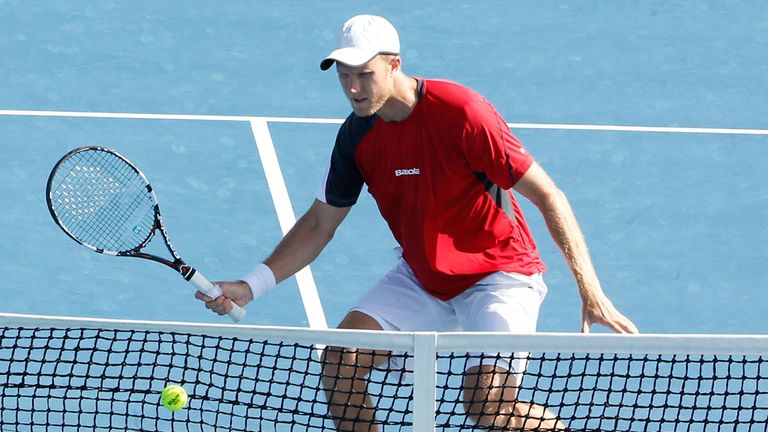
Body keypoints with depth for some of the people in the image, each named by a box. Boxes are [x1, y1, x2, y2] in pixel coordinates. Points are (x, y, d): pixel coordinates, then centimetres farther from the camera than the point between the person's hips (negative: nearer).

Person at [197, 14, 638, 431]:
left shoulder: (461, 113, -24)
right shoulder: (357, 135, -5)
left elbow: (547, 196, -21)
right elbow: (319, 225, 7)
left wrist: (591, 291, -26)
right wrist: (251, 286, -5)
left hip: (500, 273, -6)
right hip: (421, 281, 6)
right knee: (341, 358, -12)